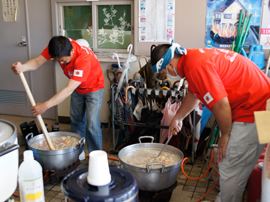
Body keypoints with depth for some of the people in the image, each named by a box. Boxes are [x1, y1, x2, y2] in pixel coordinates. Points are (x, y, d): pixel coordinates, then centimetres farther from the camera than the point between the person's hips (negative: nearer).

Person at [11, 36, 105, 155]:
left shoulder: (84, 59, -41)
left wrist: (45, 106, -46)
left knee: (91, 125, -12)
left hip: (93, 88, -7)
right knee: (76, 120, 13)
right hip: (77, 88, 7)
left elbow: (69, 90, -43)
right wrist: (22, 67, -48)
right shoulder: (56, 46, -22)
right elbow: (37, 62, -26)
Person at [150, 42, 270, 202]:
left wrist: (225, 135, -9)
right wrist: (177, 118, 36)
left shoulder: (196, 66, -23)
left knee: (231, 171, -1)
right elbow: (193, 94, 26)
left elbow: (221, 105, -25)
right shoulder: (193, 56, 10)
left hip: (254, 109, -10)